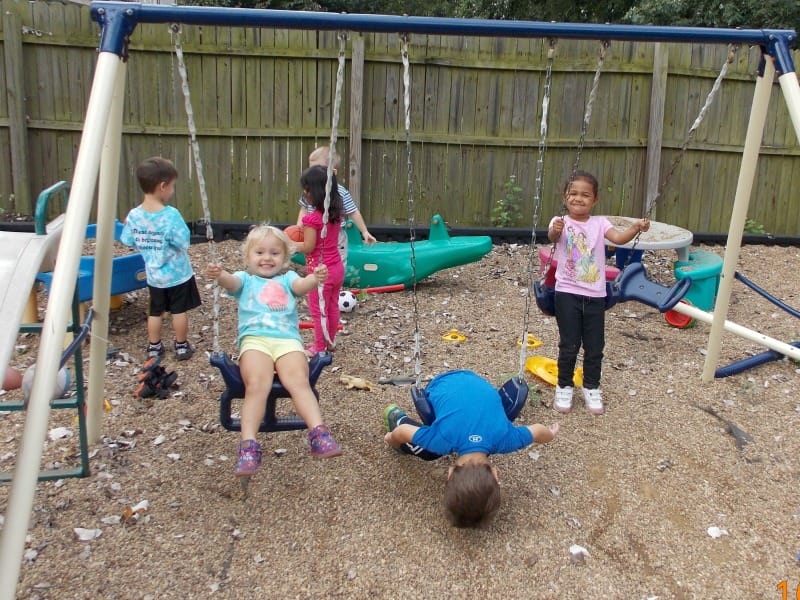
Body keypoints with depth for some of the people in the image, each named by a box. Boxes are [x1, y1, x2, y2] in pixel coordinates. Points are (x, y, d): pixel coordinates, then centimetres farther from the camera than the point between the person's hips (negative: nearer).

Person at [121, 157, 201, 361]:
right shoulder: (171, 214, -24)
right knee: (179, 311, 11)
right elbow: (184, 243, -22)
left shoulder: (133, 215, -10)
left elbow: (128, 241, -1)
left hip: (154, 275, 4)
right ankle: (182, 346, 21)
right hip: (177, 274, -4)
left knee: (155, 311, 17)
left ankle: (154, 347, 26)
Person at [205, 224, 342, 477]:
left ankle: (319, 435, -32)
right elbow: (231, 282, -3)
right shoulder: (245, 279, 22)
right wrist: (219, 274, -28)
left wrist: (315, 278, -25)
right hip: (254, 339, -1)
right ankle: (248, 446, -29)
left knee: (299, 382, -26)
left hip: (288, 339, 1)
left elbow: (301, 285, 0)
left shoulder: (287, 278, 23)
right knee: (257, 386, -26)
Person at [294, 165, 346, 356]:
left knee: (318, 311, 6)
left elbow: (308, 247, -21)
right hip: (337, 267, 8)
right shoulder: (335, 214, 1)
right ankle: (330, 341, 32)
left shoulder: (312, 218, -22)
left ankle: (319, 347, 17)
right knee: (332, 307, 19)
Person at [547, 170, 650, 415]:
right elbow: (552, 237, -27)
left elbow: (619, 238, -14)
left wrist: (635, 228, -33)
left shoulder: (599, 223, 2)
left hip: (595, 295, 2)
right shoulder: (561, 222, -4)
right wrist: (555, 230, -50)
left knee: (595, 346, 10)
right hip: (567, 293, -2)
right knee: (569, 346, 3)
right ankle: (564, 387, 22)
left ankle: (591, 388, 27)